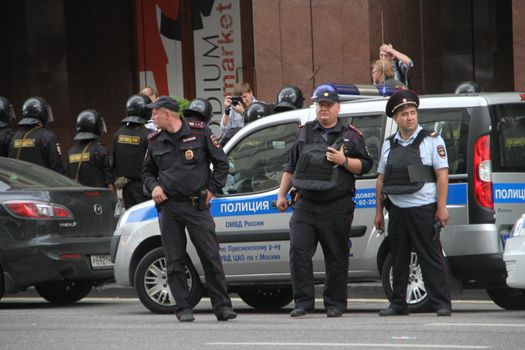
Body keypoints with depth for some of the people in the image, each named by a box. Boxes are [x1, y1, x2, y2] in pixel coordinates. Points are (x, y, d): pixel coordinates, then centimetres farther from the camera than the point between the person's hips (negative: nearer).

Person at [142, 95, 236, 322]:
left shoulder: (200, 133, 0)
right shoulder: (155, 141, 10)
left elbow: (221, 162, 6)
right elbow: (147, 171, 23)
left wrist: (212, 190, 0)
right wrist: (154, 186, 3)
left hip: (197, 206, -3)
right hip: (168, 208, 3)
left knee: (211, 257, -5)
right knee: (175, 262, 1)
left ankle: (222, 306, 0)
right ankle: (183, 309, 6)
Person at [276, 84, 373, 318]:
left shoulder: (351, 136, 7)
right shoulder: (304, 133, 16)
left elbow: (365, 165, 2)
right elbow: (291, 168, 21)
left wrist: (344, 161, -13)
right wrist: (281, 194, 17)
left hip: (336, 208, -2)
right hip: (305, 206, 2)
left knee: (336, 258, 2)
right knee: (298, 252, -9)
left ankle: (335, 304, 10)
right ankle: (303, 301, -4)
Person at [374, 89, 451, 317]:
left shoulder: (431, 140, 0)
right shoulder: (389, 145, 14)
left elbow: (442, 175, -5)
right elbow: (381, 180, 18)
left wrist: (441, 208, -12)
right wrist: (379, 211, 13)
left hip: (423, 209, -5)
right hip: (397, 210, 5)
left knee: (431, 258, -6)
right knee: (399, 260, 8)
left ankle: (442, 304, -5)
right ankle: (398, 304, 14)